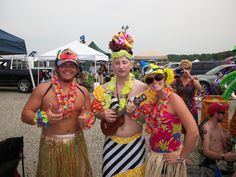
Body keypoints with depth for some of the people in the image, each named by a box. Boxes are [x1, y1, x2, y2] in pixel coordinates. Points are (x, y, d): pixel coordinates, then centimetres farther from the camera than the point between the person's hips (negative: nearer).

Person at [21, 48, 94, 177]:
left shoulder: (83, 91, 2)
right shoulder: (43, 89, -8)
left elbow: (90, 114, 9)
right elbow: (25, 114, -7)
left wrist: (87, 119, -14)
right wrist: (44, 118, -25)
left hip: (76, 143, 3)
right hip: (51, 144, -2)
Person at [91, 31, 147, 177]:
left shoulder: (142, 87, -8)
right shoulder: (105, 88, -3)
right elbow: (96, 111, 7)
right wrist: (103, 115, -13)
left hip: (135, 143, -1)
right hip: (112, 143, 2)